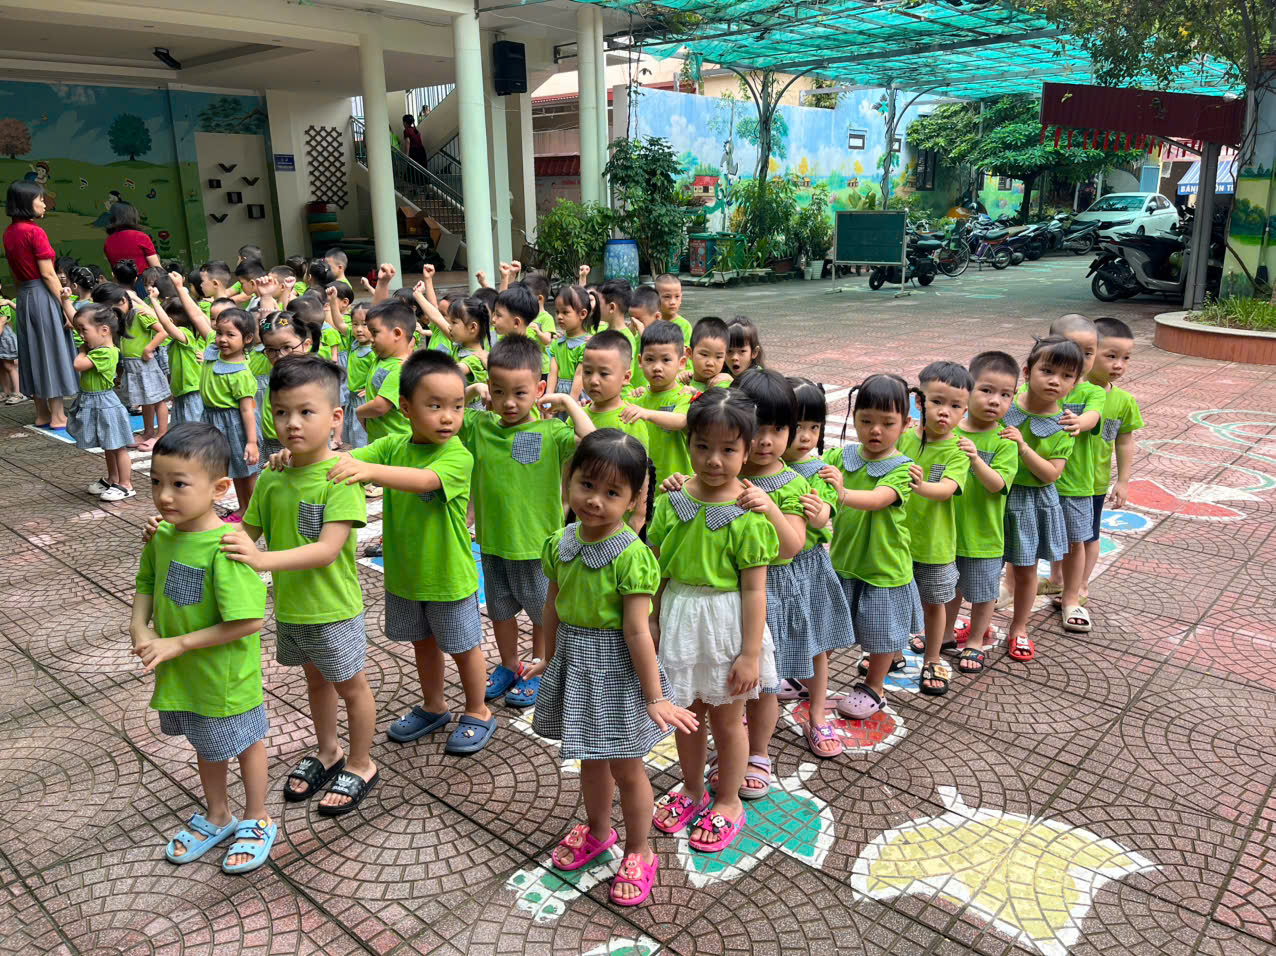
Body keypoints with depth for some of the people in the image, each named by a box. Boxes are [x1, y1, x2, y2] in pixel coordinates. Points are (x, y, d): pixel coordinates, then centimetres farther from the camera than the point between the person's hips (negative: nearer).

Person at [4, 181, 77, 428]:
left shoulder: (9, 233, 10)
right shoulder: (34, 232, -15)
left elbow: (15, 272, 14)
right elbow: (48, 274, -17)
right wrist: (66, 306, -13)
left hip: (23, 296, 8)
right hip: (42, 295, -8)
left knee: (35, 352, 12)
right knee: (52, 351, -3)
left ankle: (42, 414, 18)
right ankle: (58, 416, 0)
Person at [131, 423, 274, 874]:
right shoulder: (161, 535, -8)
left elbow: (249, 621, -30)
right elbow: (147, 585, 10)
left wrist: (178, 644, -24)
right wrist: (139, 626, -8)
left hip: (225, 675, -7)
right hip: (182, 673, 7)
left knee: (245, 743, 16)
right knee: (205, 746, 27)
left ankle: (257, 820, 40)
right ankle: (217, 816, 50)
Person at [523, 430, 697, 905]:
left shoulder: (631, 555, -24)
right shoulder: (560, 544, -5)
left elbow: (637, 632, -22)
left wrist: (654, 697, -17)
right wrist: (549, 658, 18)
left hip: (616, 669, -6)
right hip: (574, 662, 6)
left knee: (626, 767, 11)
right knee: (591, 758, 24)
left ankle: (638, 853, 33)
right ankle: (597, 830, 48)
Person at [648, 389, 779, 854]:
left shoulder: (749, 514, -17)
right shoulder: (673, 499, -5)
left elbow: (754, 589, -15)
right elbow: (658, 568, 2)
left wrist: (751, 653, -14)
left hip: (725, 623, -4)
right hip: (679, 620, 4)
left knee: (726, 718, 14)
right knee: (686, 713, 20)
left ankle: (728, 802, 37)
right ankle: (692, 790, 43)